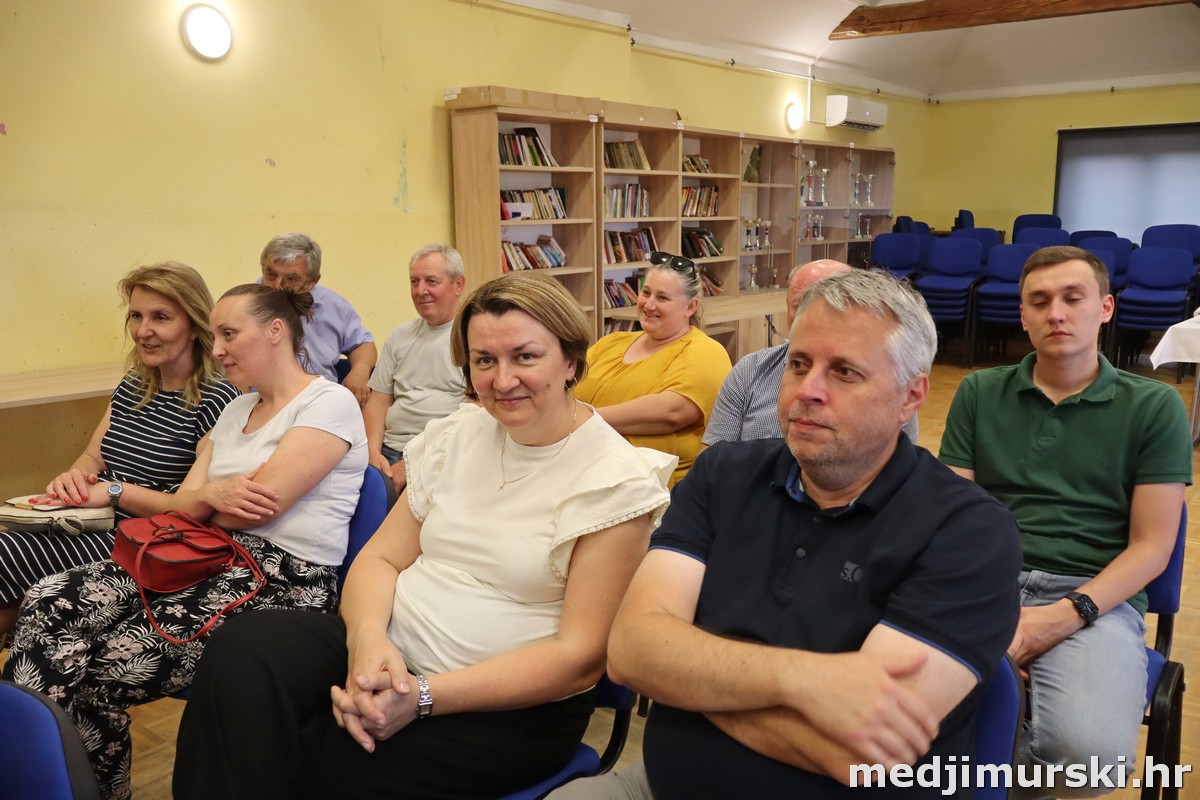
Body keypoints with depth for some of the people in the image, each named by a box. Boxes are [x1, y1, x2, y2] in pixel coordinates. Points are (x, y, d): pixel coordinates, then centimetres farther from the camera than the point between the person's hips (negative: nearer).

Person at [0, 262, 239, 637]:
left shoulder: (216, 398, -13)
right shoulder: (133, 385, 13)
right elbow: (93, 456, 17)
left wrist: (115, 491, -20)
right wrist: (73, 478, -6)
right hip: (92, 522, 8)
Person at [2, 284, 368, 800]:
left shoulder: (330, 403, -7)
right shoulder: (236, 410, 19)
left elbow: (260, 505, -15)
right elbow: (182, 503, 14)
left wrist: (204, 499, 5)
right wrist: (210, 493, -10)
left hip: (286, 577, -8)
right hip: (215, 558, 8)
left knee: (107, 664, -19)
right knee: (48, 604, -10)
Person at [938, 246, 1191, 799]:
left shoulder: (1154, 407, 8)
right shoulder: (979, 394, 14)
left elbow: (1151, 546, 3)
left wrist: (1065, 615, -14)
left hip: (1097, 597, 0)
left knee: (1091, 752, -32)